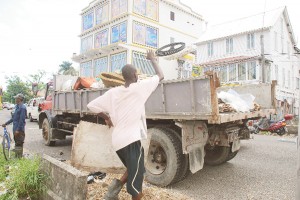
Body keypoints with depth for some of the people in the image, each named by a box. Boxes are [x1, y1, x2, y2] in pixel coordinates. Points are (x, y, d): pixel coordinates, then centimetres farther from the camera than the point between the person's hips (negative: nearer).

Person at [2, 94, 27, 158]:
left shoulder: (22, 107, -16)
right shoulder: (17, 107, 14)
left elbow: (22, 120, -21)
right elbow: (13, 118, 22)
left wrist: (18, 130, -22)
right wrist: (6, 124, 22)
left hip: (19, 130, -9)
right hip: (15, 128, 10)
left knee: (19, 144, -3)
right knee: (16, 143, 17)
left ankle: (19, 157, 6)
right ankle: (17, 156, 27)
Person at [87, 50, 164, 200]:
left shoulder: (113, 92, 5)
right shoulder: (140, 87, -7)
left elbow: (91, 106, 5)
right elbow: (160, 76, 6)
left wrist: (107, 118, 16)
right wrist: (152, 59, 20)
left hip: (118, 140, 7)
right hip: (132, 140, -6)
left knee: (133, 170, 29)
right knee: (136, 178, 7)